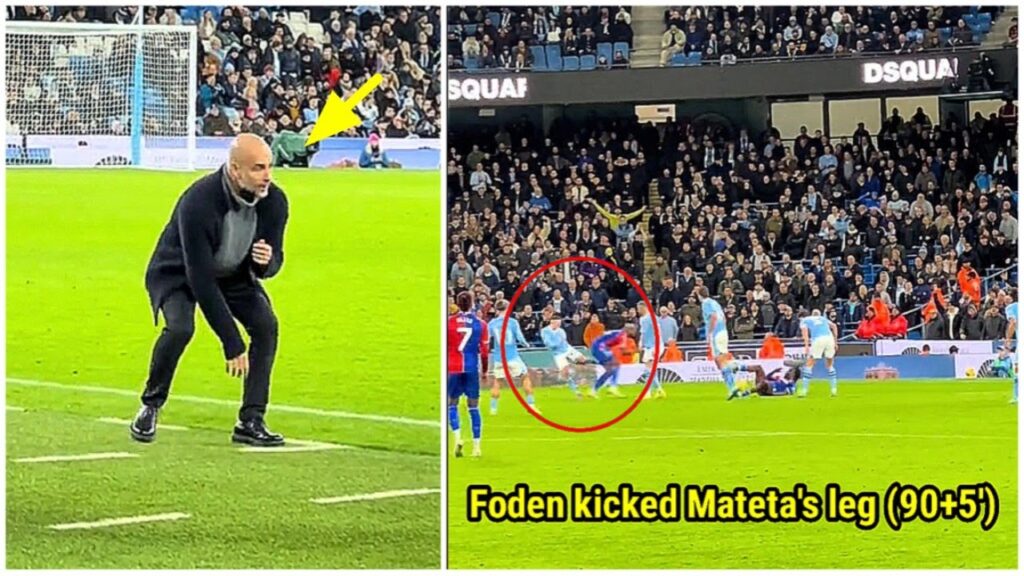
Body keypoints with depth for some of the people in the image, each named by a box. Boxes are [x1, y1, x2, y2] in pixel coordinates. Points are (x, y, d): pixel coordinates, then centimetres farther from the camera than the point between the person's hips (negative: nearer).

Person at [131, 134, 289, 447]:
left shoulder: (274, 201, -21)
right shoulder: (198, 203, -38)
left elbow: (274, 261, -5)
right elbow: (200, 279, -36)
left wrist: (266, 262, -34)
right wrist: (232, 344, -36)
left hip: (234, 273, 5)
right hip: (178, 272, -5)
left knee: (266, 324, -17)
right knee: (180, 327, -31)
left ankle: (251, 421, -8)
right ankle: (150, 406, -6)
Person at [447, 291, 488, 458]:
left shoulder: (449, 322, -2)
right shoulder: (480, 324, 1)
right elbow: (484, 350, 2)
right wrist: (485, 370, 13)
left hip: (453, 369, -1)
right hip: (473, 369, 1)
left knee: (452, 404, 12)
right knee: (473, 407, 5)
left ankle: (457, 438, -10)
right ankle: (476, 447, 2)